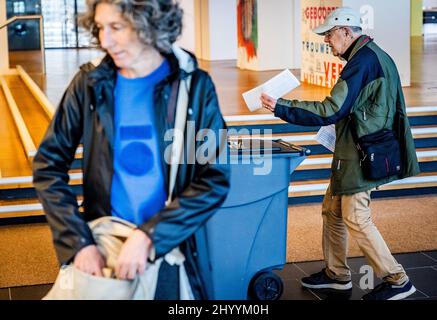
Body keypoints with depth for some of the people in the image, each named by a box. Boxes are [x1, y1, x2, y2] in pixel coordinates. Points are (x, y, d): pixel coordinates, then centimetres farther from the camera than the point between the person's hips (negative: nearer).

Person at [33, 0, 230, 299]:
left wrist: (150, 235, -21)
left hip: (169, 246, -1)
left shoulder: (194, 86, -8)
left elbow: (215, 180, -11)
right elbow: (49, 165, -2)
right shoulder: (90, 83, -3)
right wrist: (79, 241, -14)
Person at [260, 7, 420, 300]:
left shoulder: (362, 62, -20)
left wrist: (281, 107, -23)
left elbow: (331, 110, -25)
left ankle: (398, 281, 5)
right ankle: (336, 274, 26)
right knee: (332, 210, 16)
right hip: (353, 152, 10)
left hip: (360, 155, -10)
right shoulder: (374, 56, 13)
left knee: (356, 219, -4)